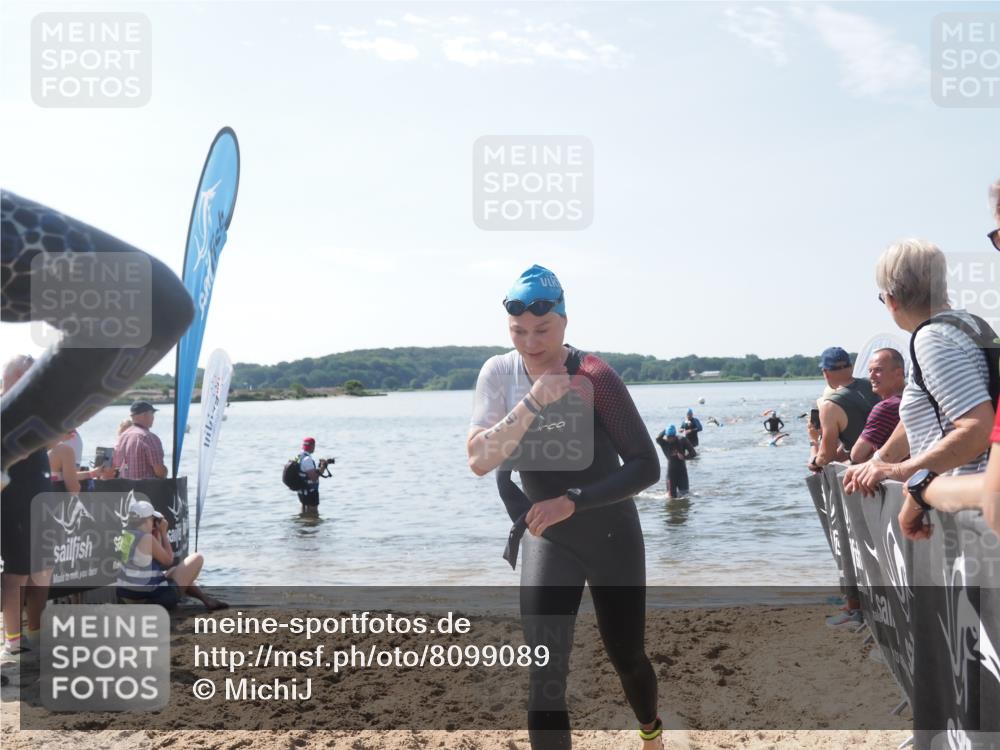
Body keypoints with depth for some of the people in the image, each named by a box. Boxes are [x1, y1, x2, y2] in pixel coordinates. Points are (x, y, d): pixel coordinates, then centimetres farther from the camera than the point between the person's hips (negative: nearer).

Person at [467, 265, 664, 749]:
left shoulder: (594, 378, -21)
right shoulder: (498, 374, -10)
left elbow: (646, 467, -22)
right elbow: (479, 461, -20)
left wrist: (572, 502, -33)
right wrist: (533, 403, -31)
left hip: (613, 539, -2)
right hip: (546, 540, 2)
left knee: (627, 659, 16)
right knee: (544, 679, -10)